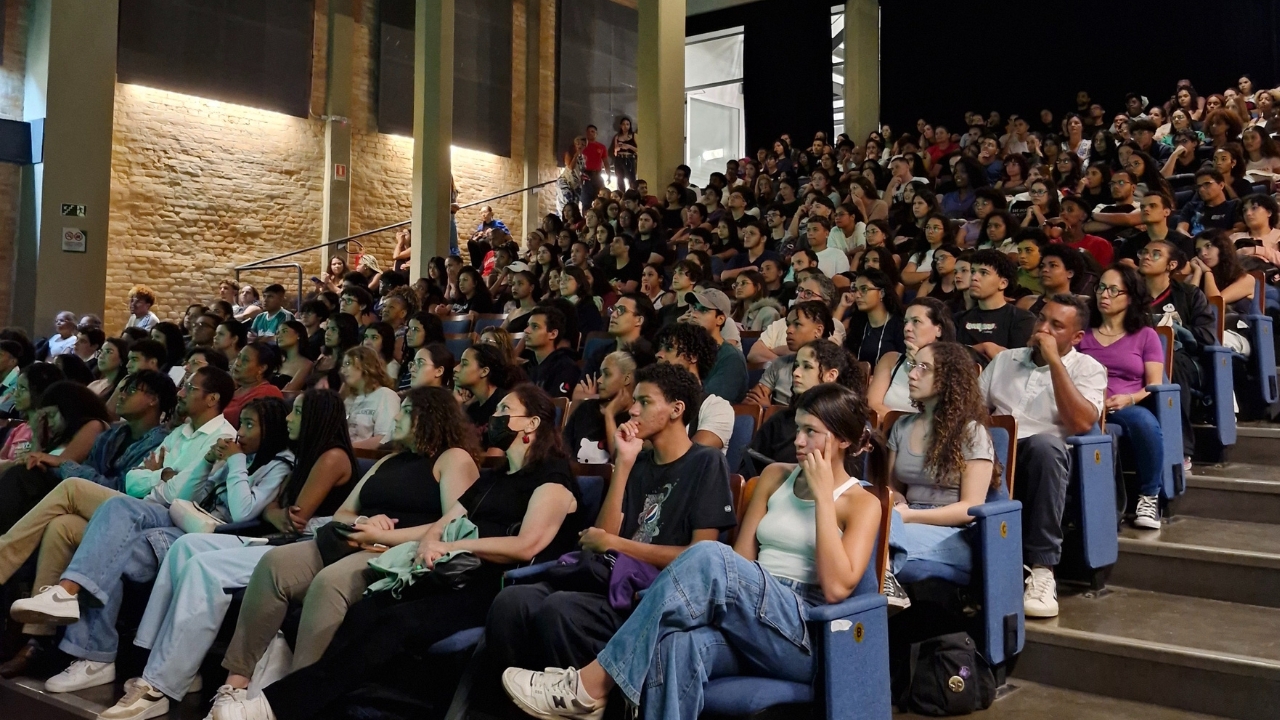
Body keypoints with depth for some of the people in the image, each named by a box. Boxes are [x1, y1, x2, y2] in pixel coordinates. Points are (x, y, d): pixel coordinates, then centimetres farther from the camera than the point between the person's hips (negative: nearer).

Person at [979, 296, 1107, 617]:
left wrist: (1054, 361, -9)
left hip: (1044, 455, -3)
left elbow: (1081, 422, -10)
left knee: (1043, 444, -39)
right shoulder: (1004, 359, 22)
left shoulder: (1087, 368, 9)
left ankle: (1042, 569, -32)